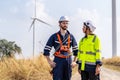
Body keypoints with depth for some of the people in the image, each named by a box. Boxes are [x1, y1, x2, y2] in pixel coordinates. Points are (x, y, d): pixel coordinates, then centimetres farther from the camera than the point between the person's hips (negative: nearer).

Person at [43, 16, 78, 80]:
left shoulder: (71, 36, 6)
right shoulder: (54, 36, -2)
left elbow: (76, 50, 11)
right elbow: (46, 50, -2)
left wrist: (74, 61, 2)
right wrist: (50, 62, -8)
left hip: (68, 61, 3)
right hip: (58, 61, -3)